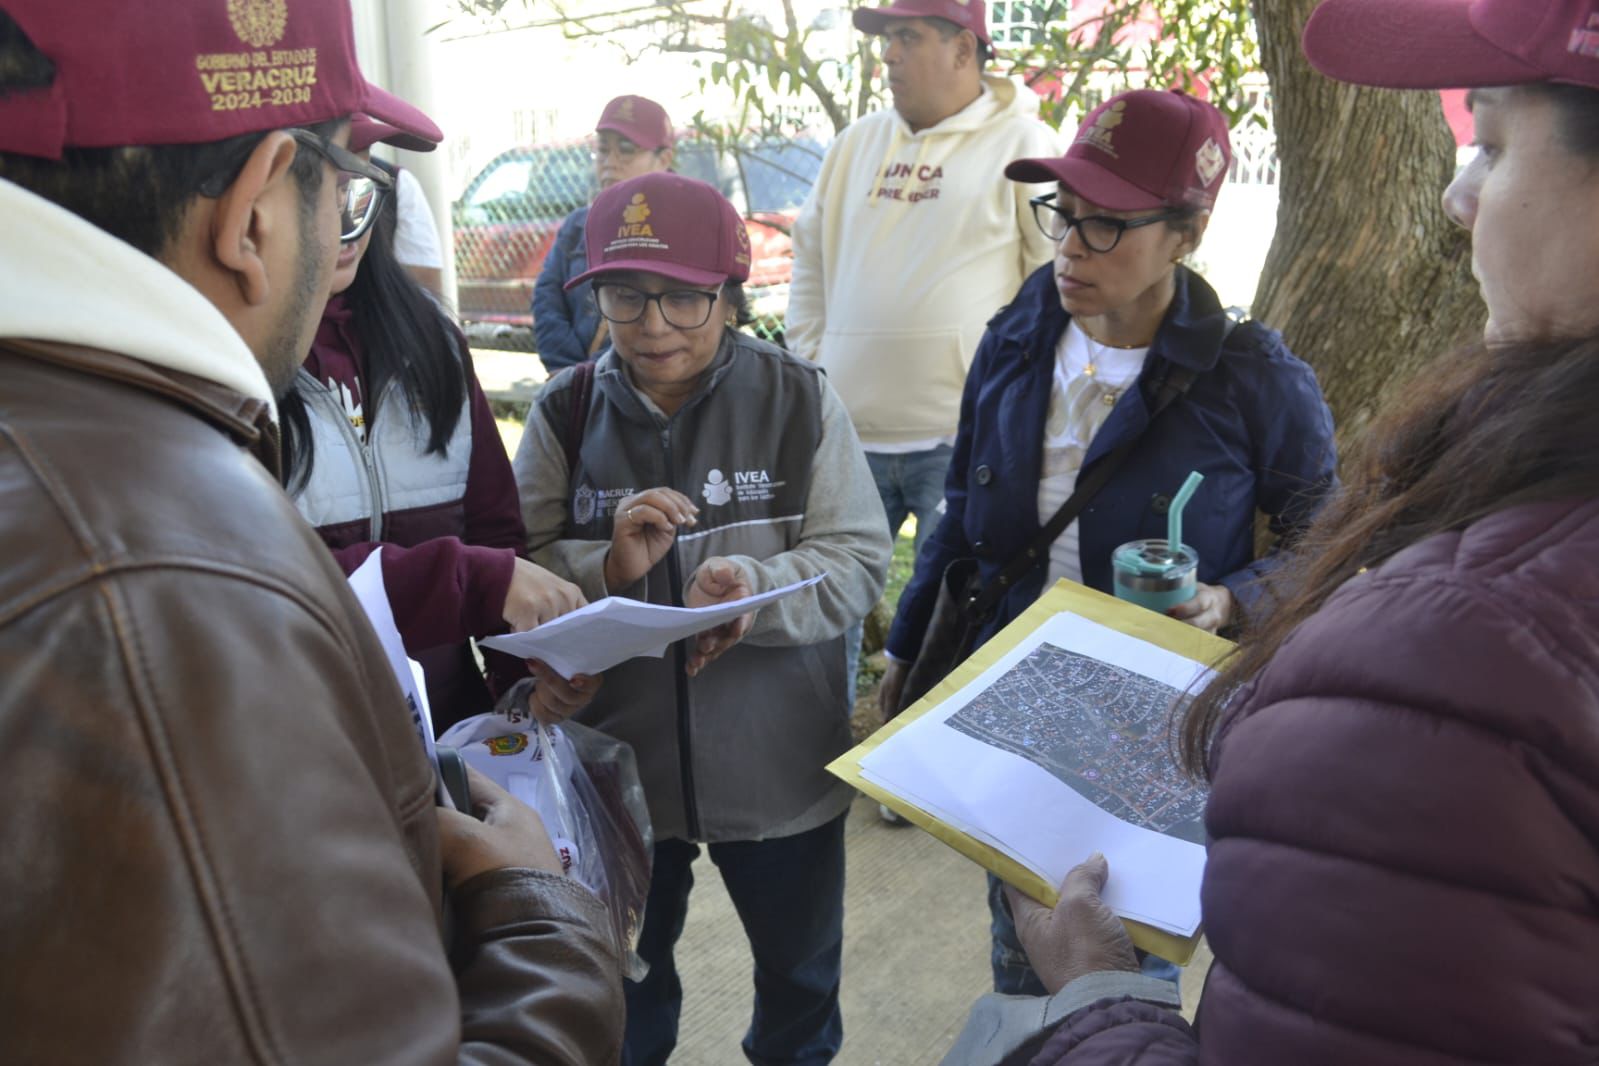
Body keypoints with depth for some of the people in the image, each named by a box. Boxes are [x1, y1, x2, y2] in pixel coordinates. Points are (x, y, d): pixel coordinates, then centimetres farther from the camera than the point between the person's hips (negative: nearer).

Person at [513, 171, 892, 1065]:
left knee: (800, 974, 24)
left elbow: (859, 562, -12)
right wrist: (608, 568, -26)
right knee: (622, 988, 24)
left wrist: (756, 589, -30)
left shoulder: (799, 398, -9)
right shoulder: (566, 412, -4)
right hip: (614, 764, 1)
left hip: (780, 765, 0)